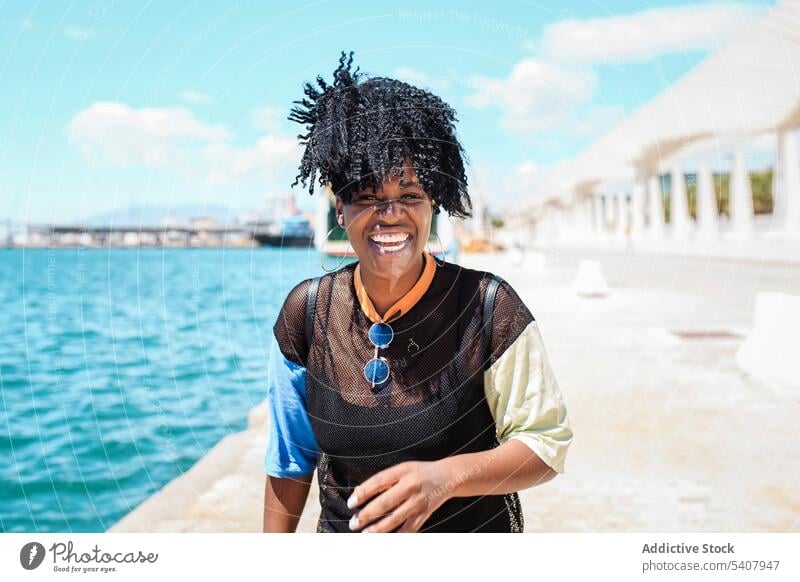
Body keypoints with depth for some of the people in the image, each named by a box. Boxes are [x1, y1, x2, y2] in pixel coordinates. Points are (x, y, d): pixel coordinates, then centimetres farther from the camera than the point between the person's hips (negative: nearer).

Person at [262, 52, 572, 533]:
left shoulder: (487, 306, -20)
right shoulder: (306, 313, -11)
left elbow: (547, 444, -16)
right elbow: (290, 458, 0)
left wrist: (445, 477, -32)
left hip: (475, 531, -2)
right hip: (343, 530, 3)